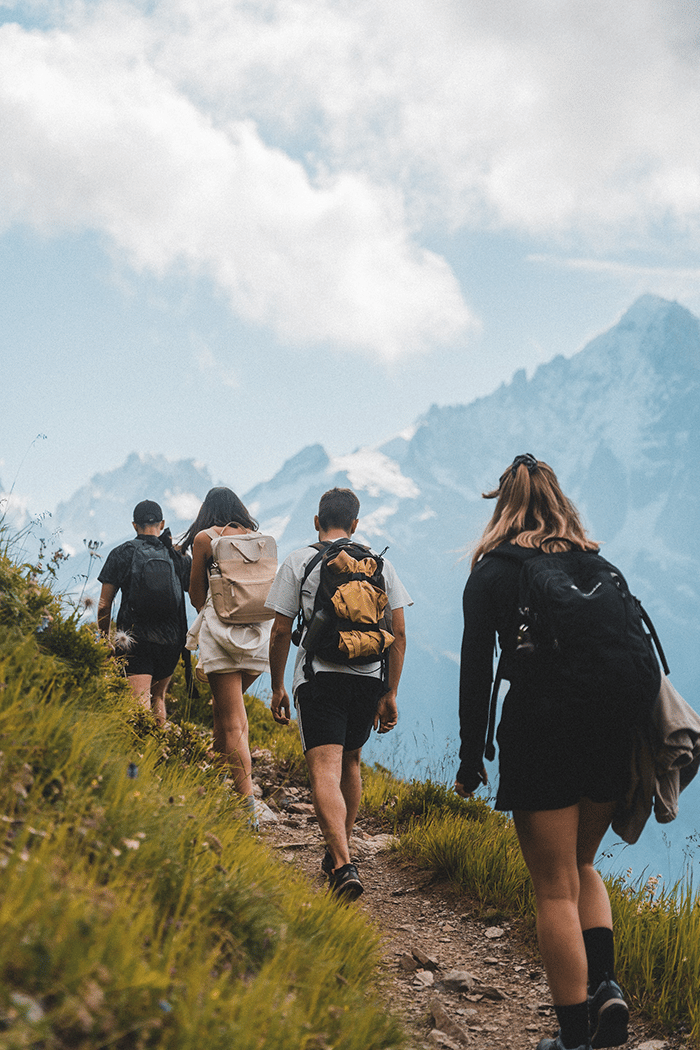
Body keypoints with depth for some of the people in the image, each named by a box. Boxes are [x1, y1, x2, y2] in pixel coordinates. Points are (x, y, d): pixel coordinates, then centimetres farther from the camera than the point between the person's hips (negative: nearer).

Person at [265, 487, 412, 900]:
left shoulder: (299, 561, 4)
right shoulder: (380, 564, 11)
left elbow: (281, 631, 1)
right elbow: (399, 633, 7)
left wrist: (278, 687, 11)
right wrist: (390, 694, 11)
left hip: (319, 676, -4)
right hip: (369, 678, 4)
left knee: (325, 770, -12)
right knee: (350, 762, 22)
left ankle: (343, 865, -28)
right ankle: (340, 849, 34)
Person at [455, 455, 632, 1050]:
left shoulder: (492, 572, 4)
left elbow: (476, 668, 0)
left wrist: (471, 757, 5)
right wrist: (634, 743, 17)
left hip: (538, 728, -4)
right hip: (611, 726, 4)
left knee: (556, 887, 3)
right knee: (581, 866, 23)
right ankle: (605, 984, 4)